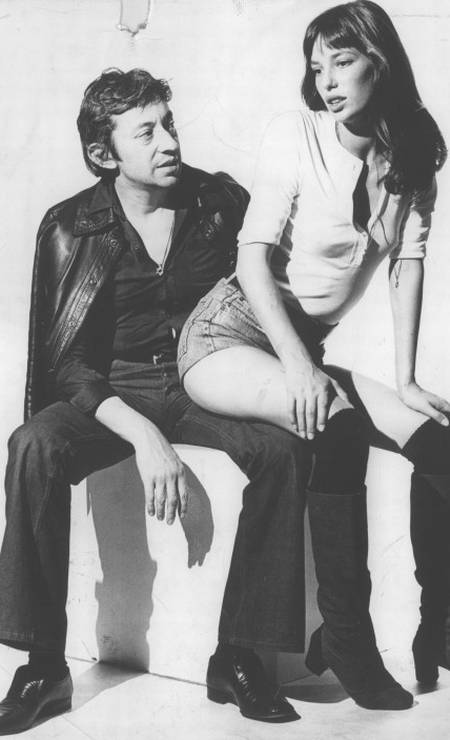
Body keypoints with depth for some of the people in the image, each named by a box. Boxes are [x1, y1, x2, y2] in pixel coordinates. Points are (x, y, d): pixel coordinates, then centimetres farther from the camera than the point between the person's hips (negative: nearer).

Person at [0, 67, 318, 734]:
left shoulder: (223, 203, 2)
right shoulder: (70, 227, -3)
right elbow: (64, 360, -8)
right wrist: (142, 433, -23)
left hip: (204, 385, 1)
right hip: (110, 394, -1)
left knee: (286, 451, -28)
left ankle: (239, 658, -17)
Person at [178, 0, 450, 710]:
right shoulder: (296, 133, -9)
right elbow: (254, 257, -14)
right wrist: (297, 364, -25)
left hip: (307, 347, 5)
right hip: (230, 334, -5)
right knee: (329, 410, -34)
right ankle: (348, 639, -22)